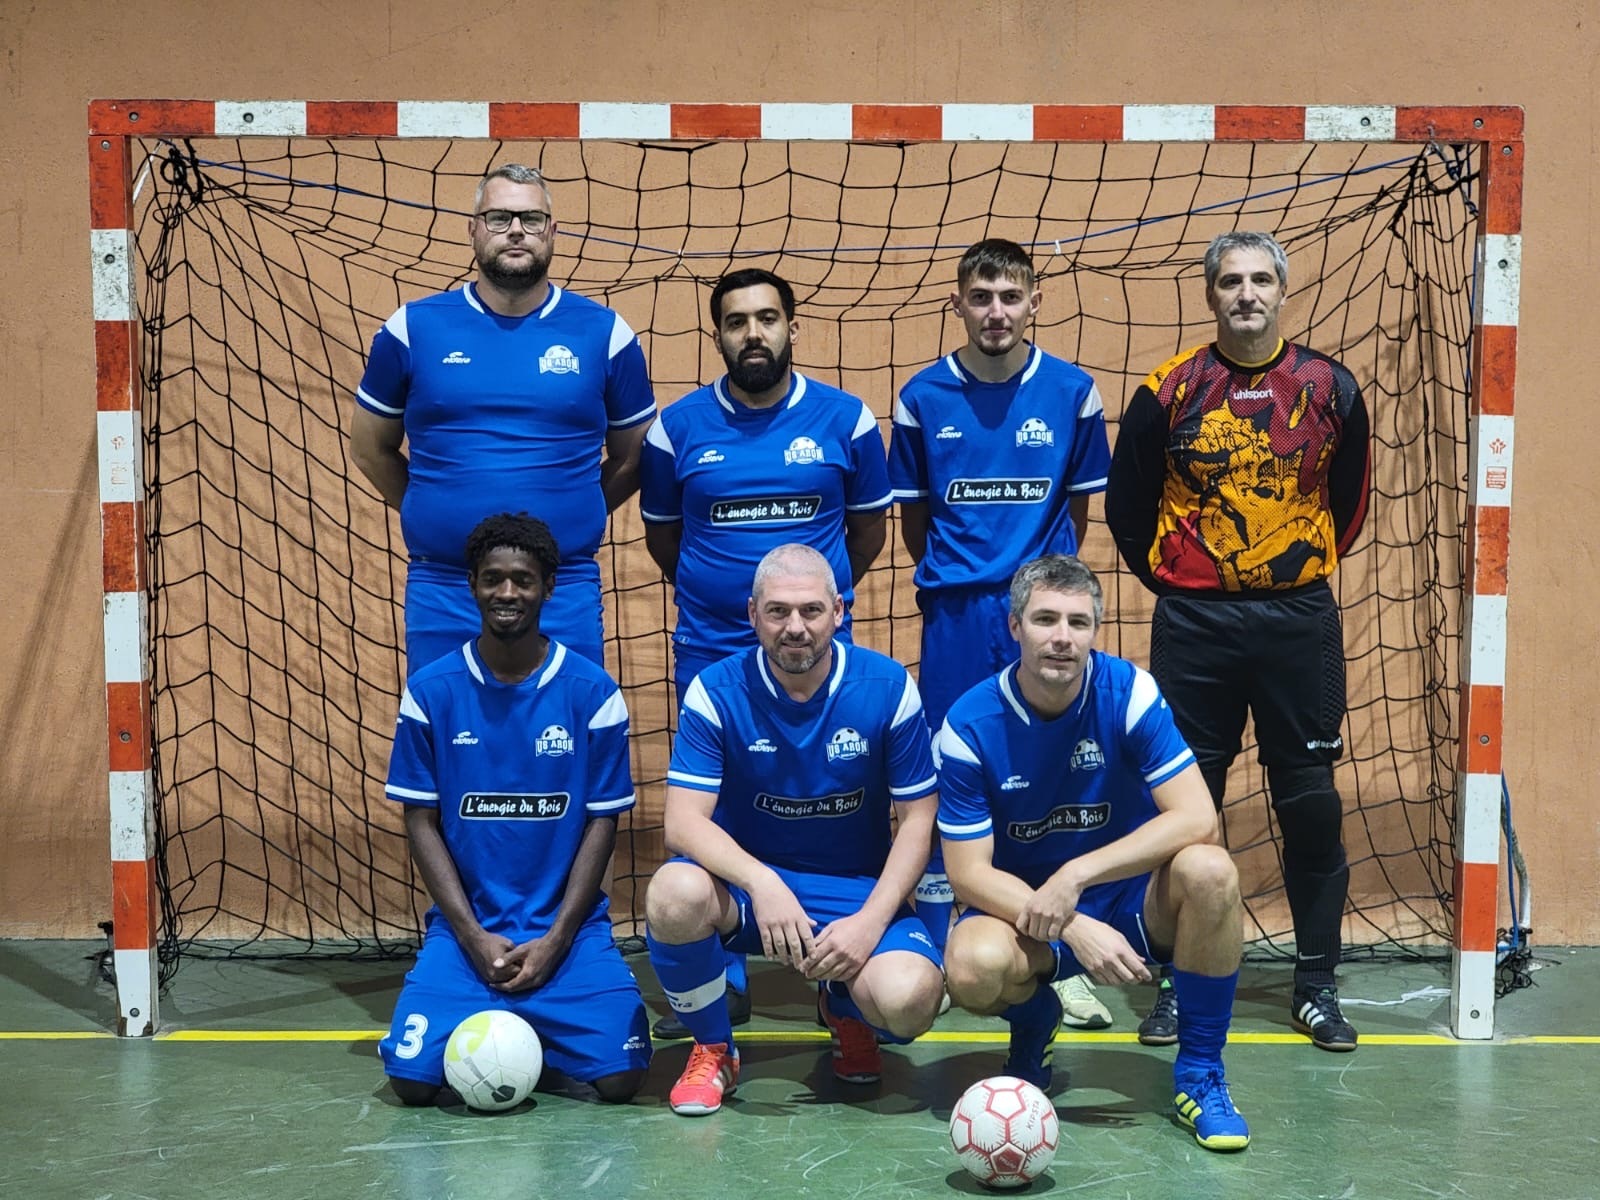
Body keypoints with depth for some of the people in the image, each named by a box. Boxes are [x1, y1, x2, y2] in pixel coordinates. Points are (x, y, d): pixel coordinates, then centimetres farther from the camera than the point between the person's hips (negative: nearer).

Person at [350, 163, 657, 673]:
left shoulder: (604, 334, 3)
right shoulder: (414, 329, 3)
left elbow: (633, 458, 13)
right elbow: (370, 448, 13)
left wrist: (567, 517, 7)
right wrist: (436, 515, 9)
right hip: (441, 590, 1)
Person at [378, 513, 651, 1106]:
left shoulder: (592, 691, -3)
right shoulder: (431, 691, -1)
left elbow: (602, 821, -1)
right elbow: (421, 821, 1)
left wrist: (556, 940, -10)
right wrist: (473, 936, -9)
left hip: (568, 927, 0)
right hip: (466, 925, 0)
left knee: (619, 1077, -18)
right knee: (412, 1078, -19)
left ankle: (539, 1027, 15)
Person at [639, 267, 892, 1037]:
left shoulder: (845, 420, 1)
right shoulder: (678, 427, 1)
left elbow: (868, 527, 12)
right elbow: (661, 533, 15)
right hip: (710, 650, 1)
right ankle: (722, 983, 17)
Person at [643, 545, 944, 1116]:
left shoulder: (888, 687, -8)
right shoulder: (716, 690, -10)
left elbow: (917, 819, -4)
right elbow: (683, 821, -17)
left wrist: (870, 920, -18)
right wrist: (763, 883, -36)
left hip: (857, 889, 0)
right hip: (745, 881, 0)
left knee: (908, 999, -29)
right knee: (675, 894, -35)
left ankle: (844, 1010, 14)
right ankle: (712, 1049, -3)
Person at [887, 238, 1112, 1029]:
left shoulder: (1072, 392, 2)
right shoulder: (922, 397, 1)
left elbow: (1077, 506, 11)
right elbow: (913, 516, 11)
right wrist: (954, 578, 12)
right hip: (954, 614, 0)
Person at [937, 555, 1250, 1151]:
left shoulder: (1129, 692, -14)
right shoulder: (970, 725, -14)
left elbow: (1196, 817, -22)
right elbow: (968, 872, -14)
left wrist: (1076, 877, -29)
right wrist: (1073, 930, -28)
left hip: (1132, 900, 1)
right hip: (1021, 905, 0)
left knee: (1209, 870, -31)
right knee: (974, 968, -34)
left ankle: (1199, 1071, -10)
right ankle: (1034, 1023, 8)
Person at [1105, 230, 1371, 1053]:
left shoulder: (1329, 389, 2)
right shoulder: (1171, 391, -1)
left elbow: (1347, 500, 14)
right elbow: (1127, 506, 8)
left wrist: (1301, 574, 11)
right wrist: (1172, 583, 7)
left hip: (1300, 622, 1)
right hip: (1194, 623, 0)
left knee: (1311, 804, 4)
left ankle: (1316, 984, 16)